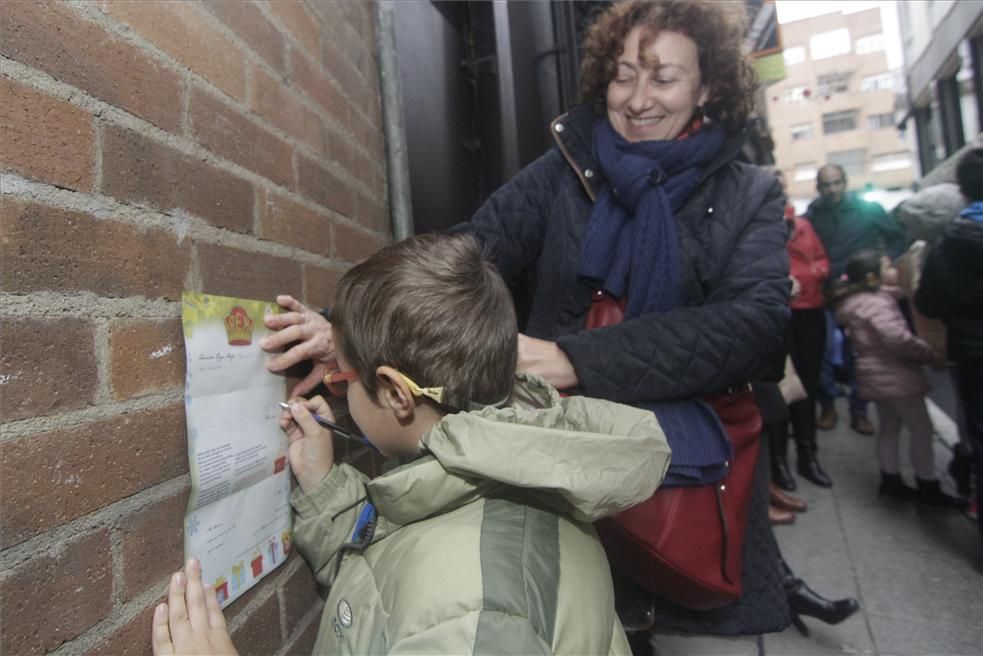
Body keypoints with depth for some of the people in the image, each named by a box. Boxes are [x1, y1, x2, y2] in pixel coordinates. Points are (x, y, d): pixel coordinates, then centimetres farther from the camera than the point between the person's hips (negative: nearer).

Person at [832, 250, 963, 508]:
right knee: (922, 429, 1)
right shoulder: (877, 302, -19)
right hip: (895, 376, -10)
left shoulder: (856, 301, 12)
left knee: (889, 428, 16)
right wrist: (932, 353, -16)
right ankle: (928, 488, 11)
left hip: (879, 376, 10)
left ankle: (891, 480, 24)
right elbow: (897, 338, -27)